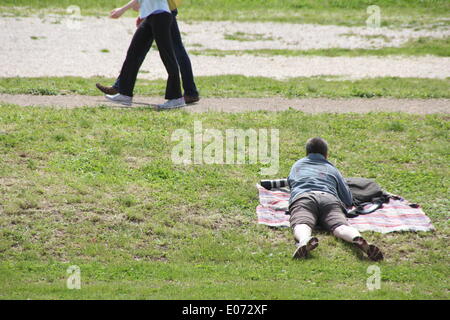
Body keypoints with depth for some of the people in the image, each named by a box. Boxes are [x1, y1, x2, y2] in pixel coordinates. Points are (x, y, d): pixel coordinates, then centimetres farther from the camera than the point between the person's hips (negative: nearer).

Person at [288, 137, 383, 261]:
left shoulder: (297, 165, 39)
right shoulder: (331, 169, 35)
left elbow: (289, 182, 59)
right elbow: (348, 200, 32)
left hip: (302, 197, 0)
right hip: (330, 198, 0)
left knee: (301, 225, -29)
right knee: (340, 226, -24)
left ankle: (304, 241, -65)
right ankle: (358, 239, -58)